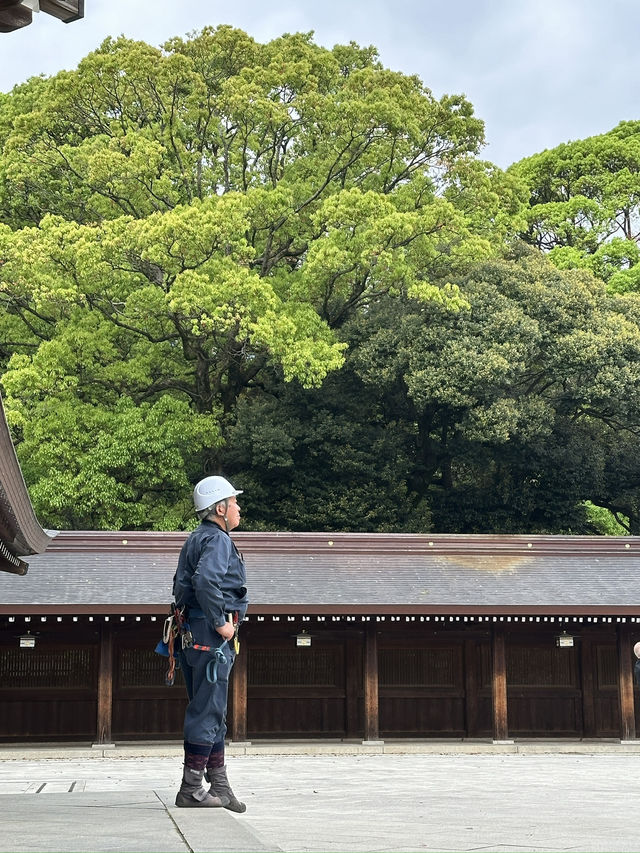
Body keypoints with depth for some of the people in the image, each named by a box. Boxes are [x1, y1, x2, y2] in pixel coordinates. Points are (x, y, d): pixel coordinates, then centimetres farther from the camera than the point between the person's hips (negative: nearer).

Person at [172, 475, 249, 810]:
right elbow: (206, 581, -29)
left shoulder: (195, 539, 20)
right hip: (211, 636, -10)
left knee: (211, 711, 13)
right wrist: (220, 622, -22)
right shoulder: (217, 539, -12)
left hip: (192, 632, 10)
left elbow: (180, 585, 25)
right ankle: (191, 790, -2)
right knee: (208, 710, -6)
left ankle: (219, 786, 18)